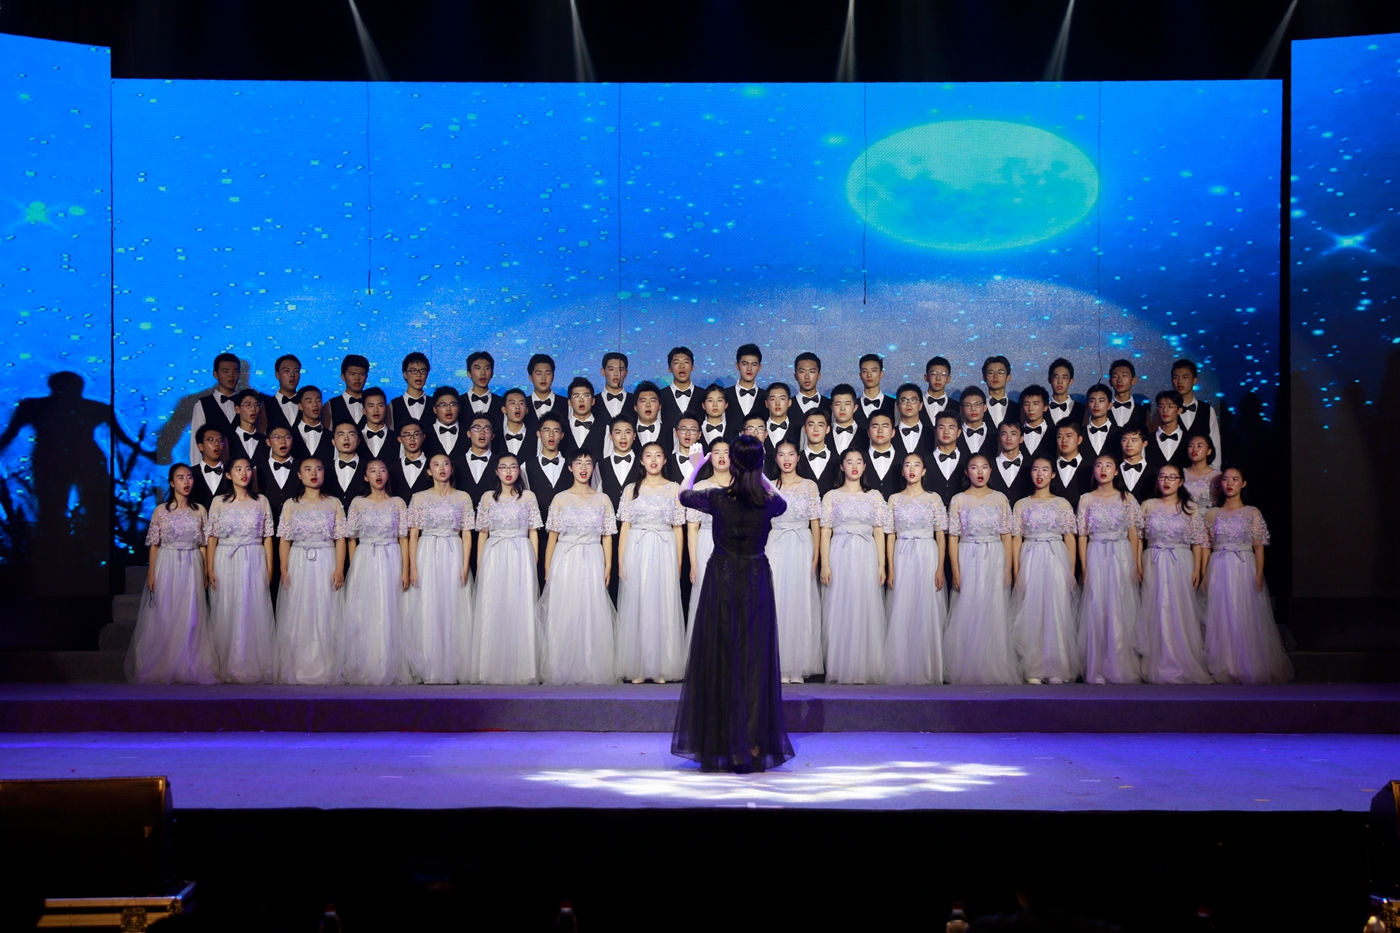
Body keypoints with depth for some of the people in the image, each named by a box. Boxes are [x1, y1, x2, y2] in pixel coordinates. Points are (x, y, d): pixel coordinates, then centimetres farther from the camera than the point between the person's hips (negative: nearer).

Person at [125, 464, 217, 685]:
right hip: (166, 567, -2)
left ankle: (188, 668, 6)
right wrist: (151, 574, -5)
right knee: (163, 618, -1)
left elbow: (203, 545, 8)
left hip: (192, 568, 2)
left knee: (190, 618, 0)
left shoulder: (200, 511, 7)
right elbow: (154, 544, 1)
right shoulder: (161, 511, 1)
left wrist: (206, 572, 3)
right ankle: (161, 669, 7)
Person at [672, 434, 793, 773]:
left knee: (720, 660, 5)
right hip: (756, 583, 2)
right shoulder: (769, 503, -9)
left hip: (722, 583, -1)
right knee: (755, 661, 7)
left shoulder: (718, 499, -13)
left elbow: (684, 495, 9)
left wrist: (696, 466, 27)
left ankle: (721, 746, 5)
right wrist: (760, 475, 26)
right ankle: (755, 745, 6)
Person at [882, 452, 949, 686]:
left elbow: (941, 536, 3)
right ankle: (901, 671, 4)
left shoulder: (934, 499, 5)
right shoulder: (895, 499, 9)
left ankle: (926, 671, 3)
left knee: (927, 612, -3)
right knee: (901, 613, -1)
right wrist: (890, 568, 0)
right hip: (902, 557, 1)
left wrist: (940, 568, -5)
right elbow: (890, 535, 8)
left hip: (927, 556, -1)